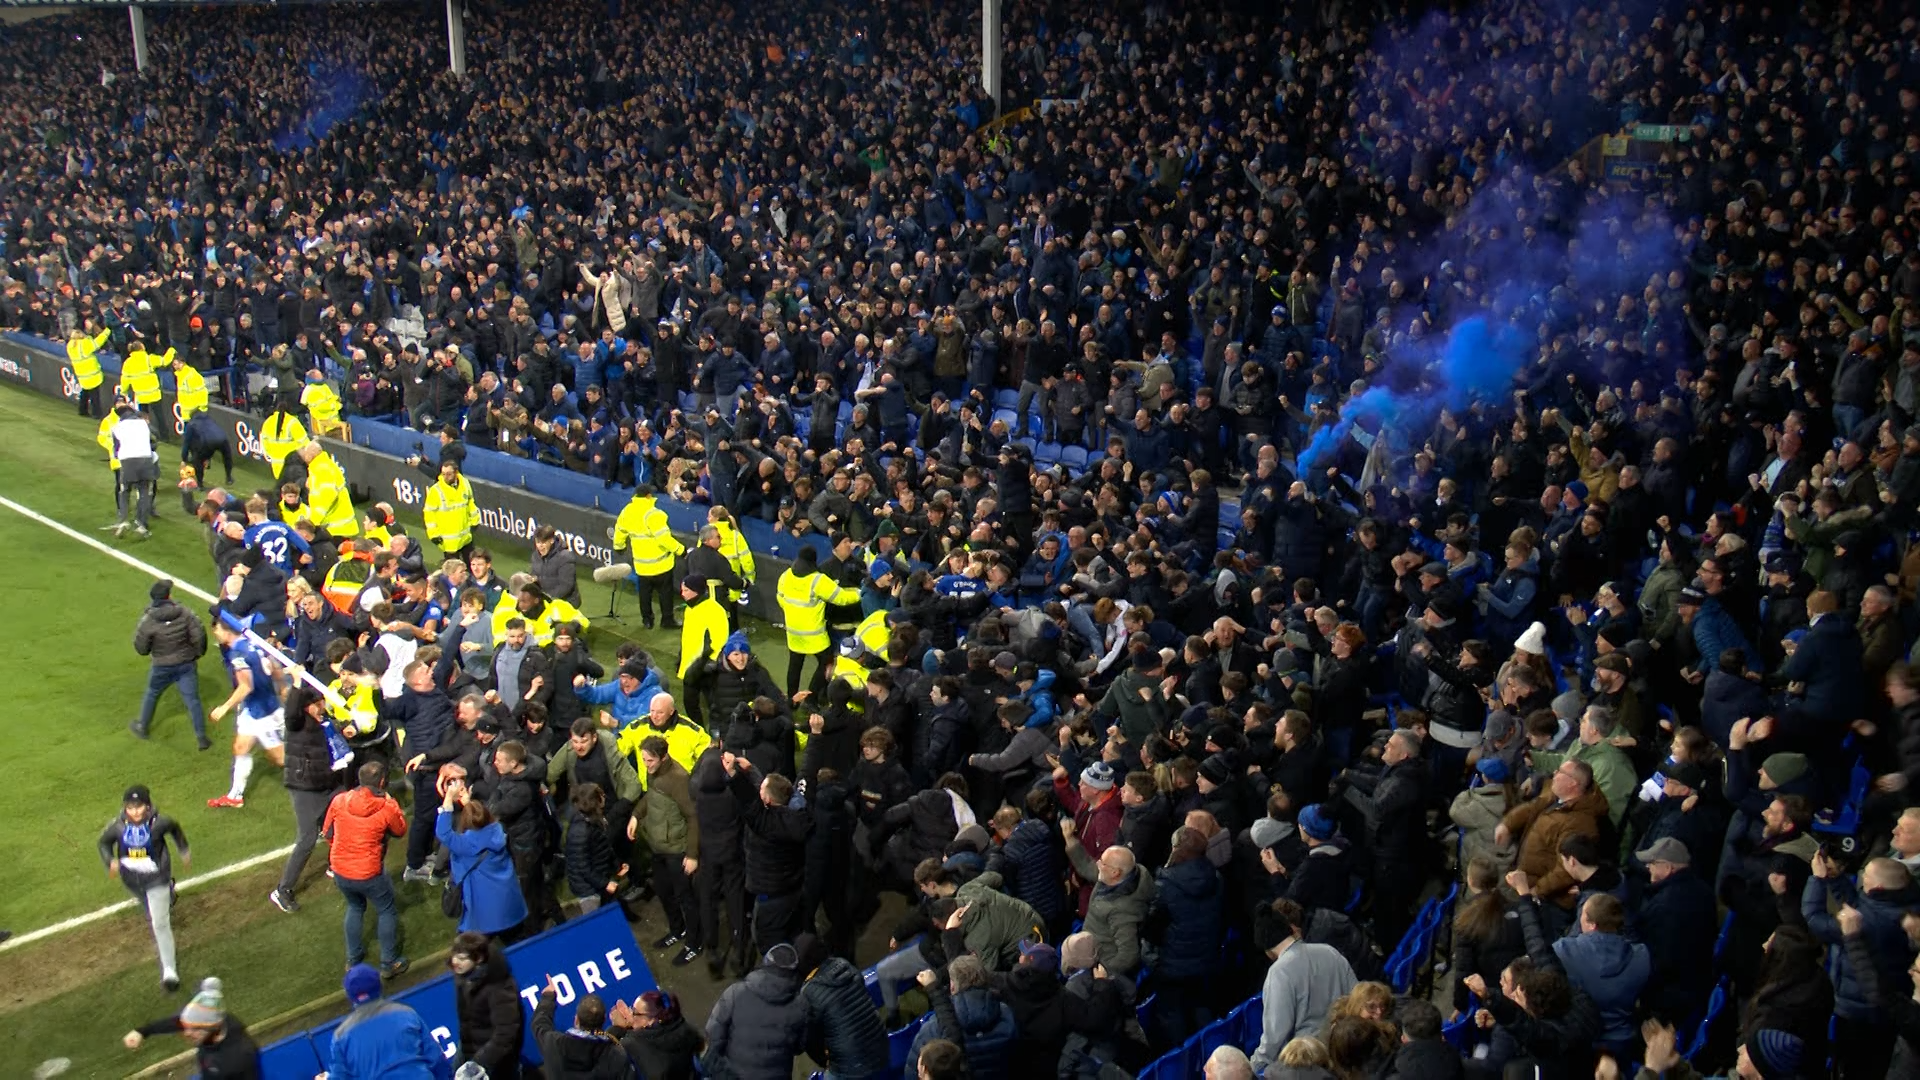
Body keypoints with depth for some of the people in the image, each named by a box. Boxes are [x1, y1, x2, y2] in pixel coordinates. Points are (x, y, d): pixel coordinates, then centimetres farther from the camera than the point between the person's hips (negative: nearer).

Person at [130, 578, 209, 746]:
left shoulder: (148, 621, -17)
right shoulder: (184, 613, -15)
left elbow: (140, 648, -9)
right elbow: (199, 634, -13)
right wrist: (198, 652, 5)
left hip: (163, 667, -1)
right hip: (187, 663, 1)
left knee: (151, 695, 24)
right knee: (192, 699, 7)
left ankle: (142, 727, 42)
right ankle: (201, 736, 7)